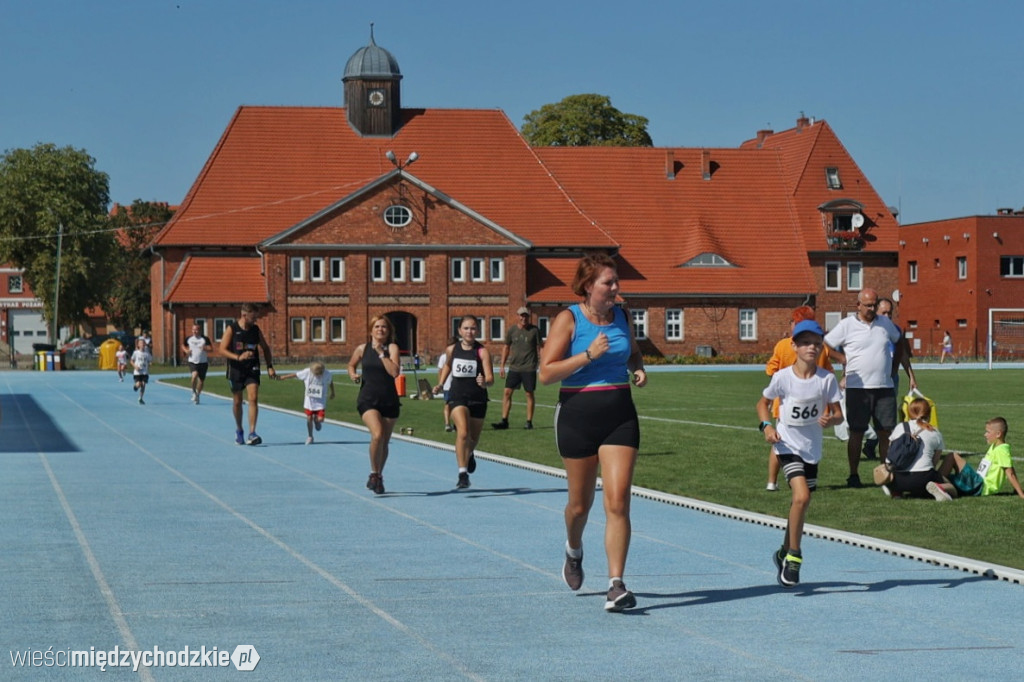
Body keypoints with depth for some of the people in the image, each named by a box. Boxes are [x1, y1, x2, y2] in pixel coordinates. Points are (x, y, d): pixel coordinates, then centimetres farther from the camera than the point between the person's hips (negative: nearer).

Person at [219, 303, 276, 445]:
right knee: (237, 401, 9)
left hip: (252, 369, 2)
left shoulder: (255, 329, 4)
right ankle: (239, 431, 30)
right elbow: (222, 350, -10)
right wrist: (238, 357, -25)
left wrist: (270, 367, 6)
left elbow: (265, 348, 15)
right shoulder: (231, 328, -6)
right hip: (236, 369, -2)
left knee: (253, 399, -14)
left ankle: (252, 434, -17)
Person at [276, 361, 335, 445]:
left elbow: (330, 382, 7)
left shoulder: (327, 374, -14)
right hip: (309, 400, 1)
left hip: (321, 401, -1)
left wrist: (332, 393, 22)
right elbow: (295, 375, -3)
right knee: (309, 418, 2)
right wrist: (282, 377, 3)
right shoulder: (307, 372, -17)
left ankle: (316, 420, 29)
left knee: (320, 419, -11)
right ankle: (310, 437, 23)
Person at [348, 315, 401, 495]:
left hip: (389, 401, 1)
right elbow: (351, 365, 23)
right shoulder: (362, 349, 4)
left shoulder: (392, 348, -2)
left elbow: (395, 372, -17)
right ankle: (374, 474, -8)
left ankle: (378, 476, 31)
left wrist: (381, 352, -16)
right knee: (377, 435, -23)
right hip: (368, 400, -1)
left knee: (384, 442, 10)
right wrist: (353, 375, 2)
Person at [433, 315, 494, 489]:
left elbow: (490, 379, -17)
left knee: (473, 438, 16)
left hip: (477, 398, 0)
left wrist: (484, 382, -39)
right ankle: (463, 473, -22)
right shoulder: (452, 350, 0)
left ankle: (469, 454, 53)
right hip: (457, 397, 0)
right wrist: (440, 384, 15)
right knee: (463, 432, -23)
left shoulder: (482, 352, -9)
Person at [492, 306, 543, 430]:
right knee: (507, 392, -3)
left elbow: (539, 348, 4)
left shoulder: (534, 330, 0)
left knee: (529, 394, 1)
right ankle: (504, 421, 0)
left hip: (529, 368, -3)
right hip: (514, 367, 3)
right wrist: (502, 365, 11)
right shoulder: (512, 330, 7)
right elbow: (506, 347, 14)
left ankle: (529, 422, 8)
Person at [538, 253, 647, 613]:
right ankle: (574, 550, 45)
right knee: (580, 503, 12)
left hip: (620, 414, 3)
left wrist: (638, 369, 3)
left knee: (618, 501, -10)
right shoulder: (568, 320, -8)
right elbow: (546, 372, -13)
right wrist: (589, 355, -21)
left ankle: (616, 584, -10)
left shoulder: (621, 317, 6)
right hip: (578, 415, -3)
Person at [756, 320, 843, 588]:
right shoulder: (782, 377, -11)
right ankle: (794, 556, -9)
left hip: (812, 448, 3)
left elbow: (838, 414, -5)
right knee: (802, 497, -21)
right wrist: (767, 425, -13)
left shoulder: (827, 379, -8)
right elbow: (763, 403, 4)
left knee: (800, 501, 13)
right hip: (788, 445, -3)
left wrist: (830, 419, -27)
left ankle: (784, 553, 34)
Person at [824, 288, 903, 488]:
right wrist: (845, 360, -4)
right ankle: (853, 475, 6)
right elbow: (825, 346, 0)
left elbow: (899, 342, 26)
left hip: (885, 387, 3)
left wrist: (893, 367, 18)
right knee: (856, 432, 0)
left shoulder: (885, 323, 10)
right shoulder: (847, 325, -1)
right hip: (858, 387, -3)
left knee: (886, 432, 3)